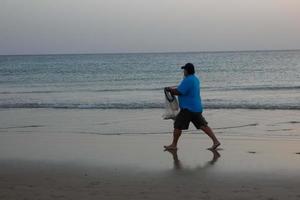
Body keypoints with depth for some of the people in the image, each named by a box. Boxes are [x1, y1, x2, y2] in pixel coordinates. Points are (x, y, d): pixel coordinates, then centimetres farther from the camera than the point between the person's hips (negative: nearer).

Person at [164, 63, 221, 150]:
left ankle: (173, 145, 9)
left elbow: (179, 92, -21)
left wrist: (170, 90, -4)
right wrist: (173, 88, 16)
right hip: (197, 107, 10)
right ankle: (215, 141, 4)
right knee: (202, 125, 9)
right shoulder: (195, 79, 14)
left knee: (178, 126, 1)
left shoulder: (188, 80, -18)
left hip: (188, 108, -10)